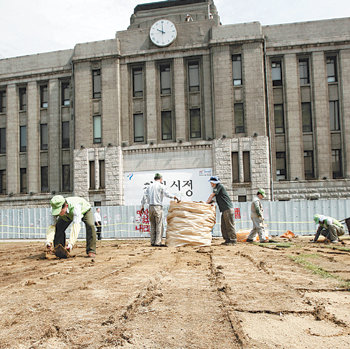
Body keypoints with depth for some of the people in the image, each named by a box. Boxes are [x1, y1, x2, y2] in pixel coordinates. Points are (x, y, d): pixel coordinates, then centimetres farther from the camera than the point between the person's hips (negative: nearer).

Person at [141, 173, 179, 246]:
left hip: (150, 207, 6)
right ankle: (158, 242, -8)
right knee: (159, 225, -4)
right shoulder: (161, 186, -2)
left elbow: (144, 195, 10)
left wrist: (142, 206, 14)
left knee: (153, 225, 10)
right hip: (158, 206, -6)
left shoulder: (149, 186, 15)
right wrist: (174, 197, 1)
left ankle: (153, 242, 9)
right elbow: (167, 194, -13)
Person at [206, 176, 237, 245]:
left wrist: (206, 203, -3)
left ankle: (233, 240, -5)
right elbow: (212, 198, 21)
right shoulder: (216, 188, 22)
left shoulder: (219, 186, -6)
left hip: (228, 208, -10)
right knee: (223, 226, 9)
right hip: (224, 210, 10)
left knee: (230, 225, -8)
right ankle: (227, 240, 12)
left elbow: (212, 195, -8)